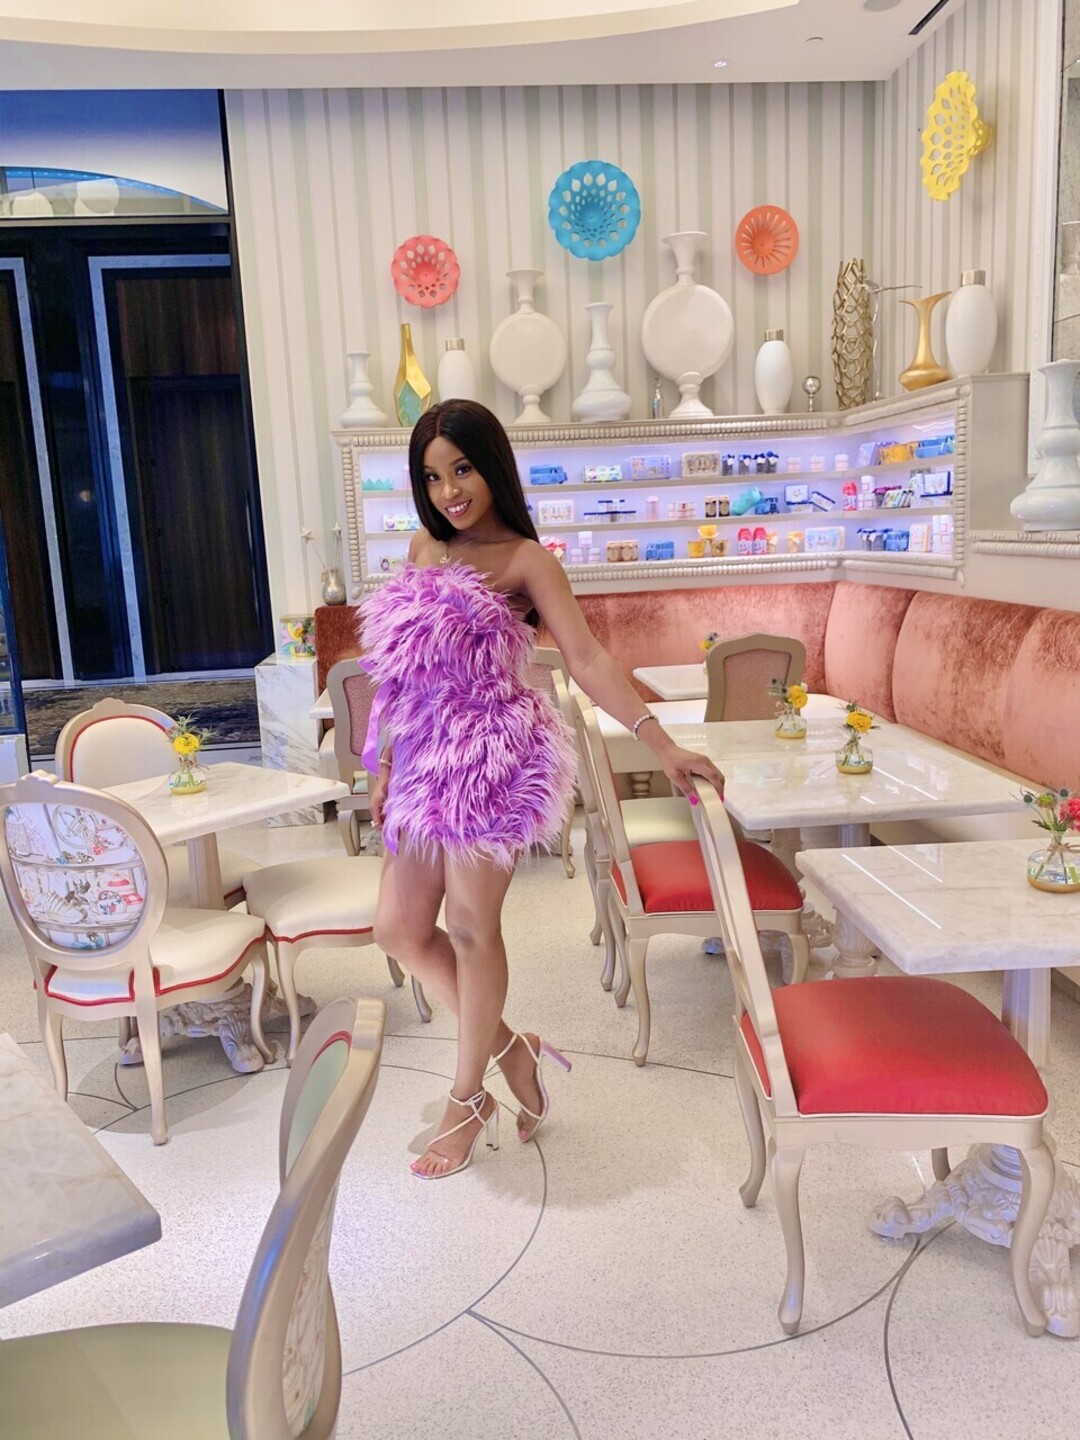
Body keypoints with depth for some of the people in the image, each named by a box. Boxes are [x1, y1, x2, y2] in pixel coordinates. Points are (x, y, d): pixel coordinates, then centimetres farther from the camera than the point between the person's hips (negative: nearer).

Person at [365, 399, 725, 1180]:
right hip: (425, 762, 7)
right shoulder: (424, 547, 12)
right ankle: (510, 1047, 28)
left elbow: (588, 658, -16)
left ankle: (469, 1100, 24)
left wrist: (664, 745, -26)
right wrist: (388, 762, 16)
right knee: (400, 929, 9)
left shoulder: (526, 561, -6)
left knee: (472, 928, 3)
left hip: (491, 757, -7)